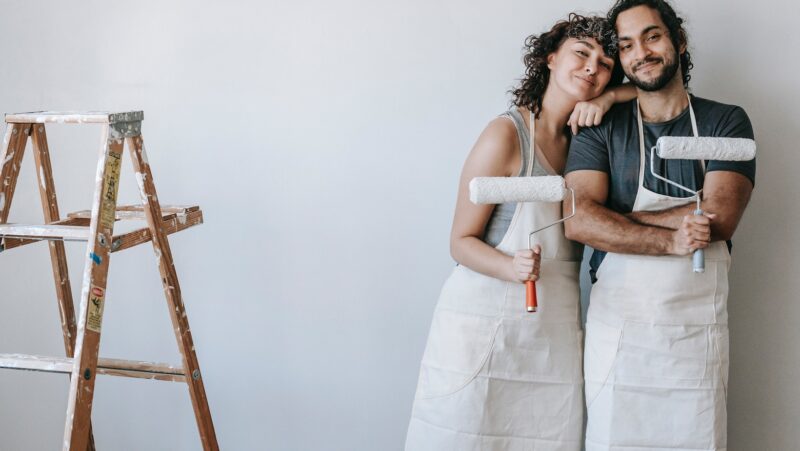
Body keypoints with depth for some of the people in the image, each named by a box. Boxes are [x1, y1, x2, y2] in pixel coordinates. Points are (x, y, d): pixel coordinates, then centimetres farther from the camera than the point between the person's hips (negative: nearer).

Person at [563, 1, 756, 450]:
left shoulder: (726, 122, 4)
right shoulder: (600, 129, 4)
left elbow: (720, 218, -12)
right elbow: (578, 222, -11)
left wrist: (612, 218, -11)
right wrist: (671, 240, -20)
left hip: (698, 328, 0)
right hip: (615, 324, 0)